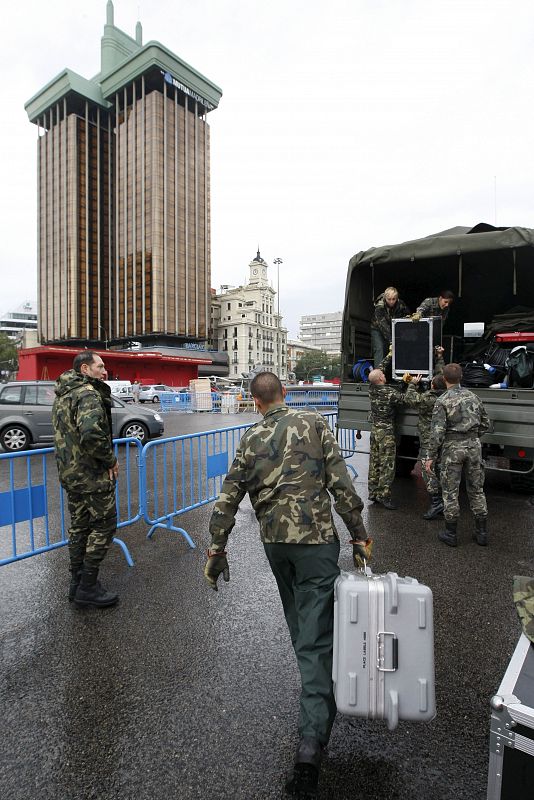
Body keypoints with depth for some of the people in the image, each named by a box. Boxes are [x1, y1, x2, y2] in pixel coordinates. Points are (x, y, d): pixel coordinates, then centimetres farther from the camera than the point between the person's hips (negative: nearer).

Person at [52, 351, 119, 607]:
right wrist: (110, 459, -18)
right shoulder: (88, 394, -19)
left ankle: (77, 582, 30)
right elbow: (91, 434, -33)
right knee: (104, 524, 3)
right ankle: (88, 587, 11)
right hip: (92, 473, -10)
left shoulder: (62, 395, 14)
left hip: (69, 472, 10)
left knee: (79, 526, 18)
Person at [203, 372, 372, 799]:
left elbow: (228, 501, 0)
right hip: (316, 539, -4)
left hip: (275, 541, 4)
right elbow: (340, 482, -11)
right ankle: (311, 745, 0)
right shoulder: (314, 422, -5)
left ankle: (317, 686, 49)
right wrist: (360, 535, -4)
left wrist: (216, 552, 8)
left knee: (298, 622, 28)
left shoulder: (250, 440, 1)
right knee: (316, 639, 3)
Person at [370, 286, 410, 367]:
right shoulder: (379, 306, -31)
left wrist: (407, 317, -20)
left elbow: (408, 314, 5)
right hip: (378, 329, -4)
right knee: (379, 349, -19)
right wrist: (391, 341, -45)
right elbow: (382, 325, -38)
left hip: (394, 329, 4)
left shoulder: (401, 304, -17)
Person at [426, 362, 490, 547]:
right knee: (476, 489, 16)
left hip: (453, 448, -5)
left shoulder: (443, 401, -11)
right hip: (474, 445, 5)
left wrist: (431, 456, -10)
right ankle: (481, 533, 24)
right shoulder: (473, 397, 7)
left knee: (450, 492, 5)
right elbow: (485, 425, 13)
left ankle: (450, 534, 14)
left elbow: (437, 431, -16)